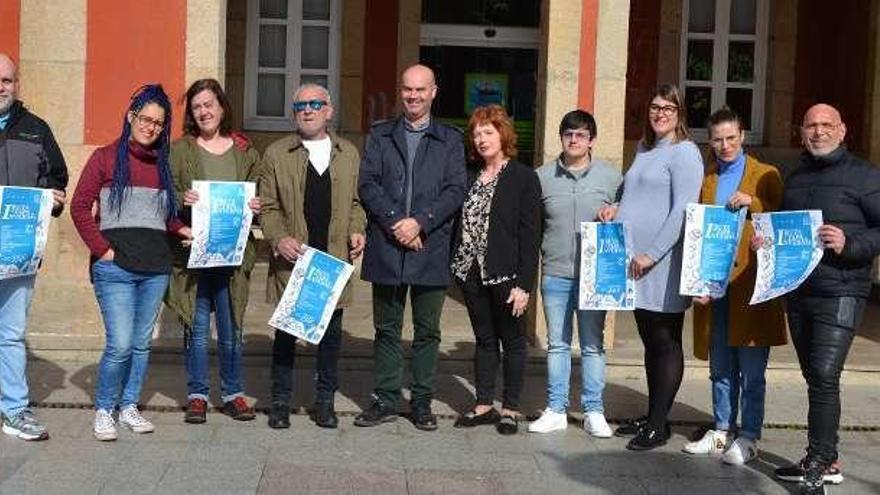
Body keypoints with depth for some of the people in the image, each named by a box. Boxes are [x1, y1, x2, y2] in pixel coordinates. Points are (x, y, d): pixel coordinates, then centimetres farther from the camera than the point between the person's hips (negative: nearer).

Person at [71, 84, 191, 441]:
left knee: (142, 344, 10)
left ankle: (129, 407, 24)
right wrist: (102, 249, -8)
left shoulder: (163, 164, 13)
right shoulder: (105, 157, 1)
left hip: (156, 268, 5)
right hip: (115, 267, -4)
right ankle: (103, 410, 9)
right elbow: (80, 207, -1)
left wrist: (182, 229, 1)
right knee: (120, 345, -9)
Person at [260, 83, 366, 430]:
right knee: (286, 332, 5)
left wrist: (357, 230, -1)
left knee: (331, 333, 8)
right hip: (292, 259, -2)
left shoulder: (349, 154, 11)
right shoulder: (277, 154, 5)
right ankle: (280, 401, 16)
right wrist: (279, 238, -12)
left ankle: (325, 401, 20)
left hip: (335, 259, 2)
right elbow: (268, 206, 3)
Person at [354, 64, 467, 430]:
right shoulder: (380, 135, 11)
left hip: (430, 247, -1)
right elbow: (367, 184, 1)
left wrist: (419, 222, -14)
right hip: (386, 246, 1)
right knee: (386, 329, 8)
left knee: (427, 330, 6)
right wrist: (396, 222, -12)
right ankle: (386, 400, 16)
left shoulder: (450, 140, 8)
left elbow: (456, 191, -2)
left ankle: (422, 402, 15)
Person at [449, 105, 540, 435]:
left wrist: (524, 284, -15)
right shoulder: (469, 177, 10)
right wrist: (456, 267, 0)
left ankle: (510, 409, 16)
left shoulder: (524, 178, -5)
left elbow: (530, 234, -9)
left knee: (512, 341, 7)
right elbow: (459, 223, 11)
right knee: (484, 340, 14)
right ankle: (484, 405, 22)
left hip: (506, 275, -5)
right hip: (471, 272, 5)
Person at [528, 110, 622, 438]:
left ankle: (594, 411, 14)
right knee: (557, 345, 9)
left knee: (593, 345, 5)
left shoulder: (612, 177, 1)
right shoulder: (543, 177, 4)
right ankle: (556, 410, 17)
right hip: (555, 275, 1)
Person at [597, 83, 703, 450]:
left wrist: (652, 254, -20)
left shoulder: (684, 153, -8)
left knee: (666, 344, 0)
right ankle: (652, 417, 24)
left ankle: (659, 425, 6)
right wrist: (617, 209, 9)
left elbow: (682, 211, -17)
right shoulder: (643, 149, 17)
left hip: (663, 266, -8)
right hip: (637, 264, 8)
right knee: (650, 342, 14)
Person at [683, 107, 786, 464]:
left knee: (751, 370, 0)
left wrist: (752, 203, -16)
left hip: (751, 283, -4)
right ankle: (722, 431, 21)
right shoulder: (704, 179, 13)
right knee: (720, 367, 11)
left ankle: (749, 437, 8)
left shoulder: (765, 175, 4)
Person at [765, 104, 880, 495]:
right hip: (797, 291, 7)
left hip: (840, 293, -7)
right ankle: (826, 462, 21)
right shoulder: (795, 179, 18)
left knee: (824, 377, -13)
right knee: (815, 378, 12)